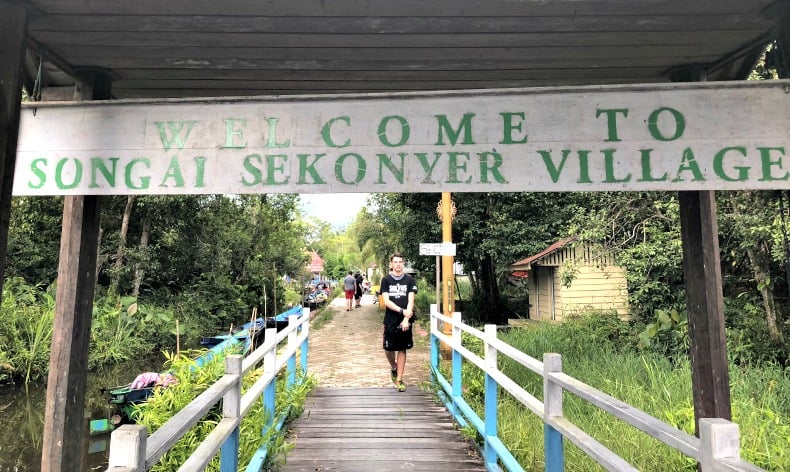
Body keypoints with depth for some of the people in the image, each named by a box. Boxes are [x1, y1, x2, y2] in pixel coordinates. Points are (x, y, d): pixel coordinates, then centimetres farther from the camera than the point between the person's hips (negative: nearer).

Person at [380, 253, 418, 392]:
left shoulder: (409, 280, 2)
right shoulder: (386, 280, 1)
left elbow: (411, 300, -6)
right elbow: (386, 301, -7)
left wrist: (406, 319, -17)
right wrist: (402, 311, -18)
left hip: (405, 321, 0)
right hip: (390, 321, 0)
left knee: (402, 349, 6)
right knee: (389, 348, 6)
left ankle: (399, 379, 15)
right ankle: (393, 368, 35)